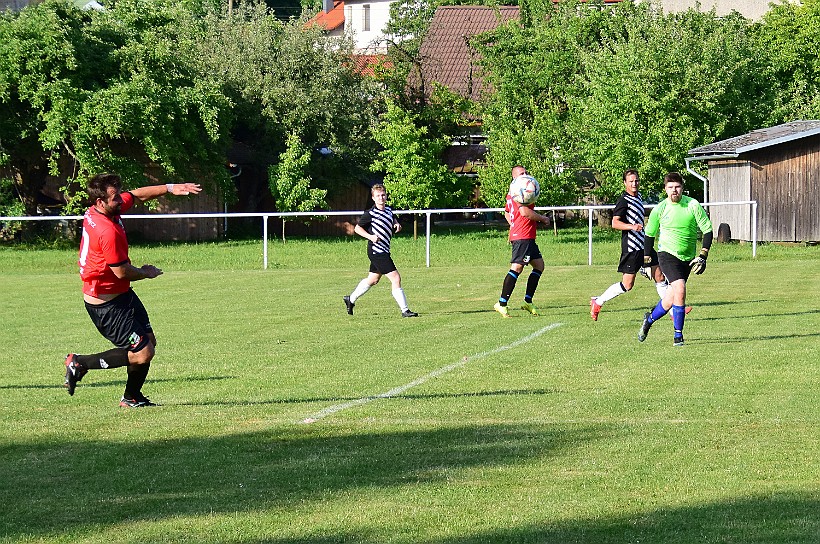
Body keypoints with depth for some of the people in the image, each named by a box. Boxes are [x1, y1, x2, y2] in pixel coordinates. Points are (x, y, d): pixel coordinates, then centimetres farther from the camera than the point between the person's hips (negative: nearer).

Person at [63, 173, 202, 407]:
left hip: (122, 294, 10)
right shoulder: (108, 232, -30)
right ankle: (80, 363, 0)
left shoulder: (95, 212, 0)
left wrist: (170, 188, 4)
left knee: (149, 340, 16)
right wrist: (145, 273, -1)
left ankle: (132, 397, 28)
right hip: (106, 304, -10)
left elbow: (138, 195, 15)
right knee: (142, 353, -9)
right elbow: (122, 272, -23)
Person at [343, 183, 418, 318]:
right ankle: (405, 310, -11)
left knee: (373, 279, 23)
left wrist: (397, 225, 6)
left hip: (384, 250, 9)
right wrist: (370, 236, -20)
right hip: (376, 251, -9)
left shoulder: (388, 209, 8)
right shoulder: (370, 213, -14)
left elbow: (393, 220, 29)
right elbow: (357, 228, -6)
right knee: (396, 278, -13)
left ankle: (350, 299, 39)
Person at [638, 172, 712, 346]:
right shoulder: (659, 209, -4)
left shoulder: (693, 205, -6)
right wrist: (646, 258, 12)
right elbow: (649, 234, 10)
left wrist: (703, 255, -10)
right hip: (667, 254, -2)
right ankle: (678, 335, -11)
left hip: (688, 258, 2)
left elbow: (708, 230, -1)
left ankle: (650, 319, 36)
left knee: (671, 297, 6)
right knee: (680, 290, -21)